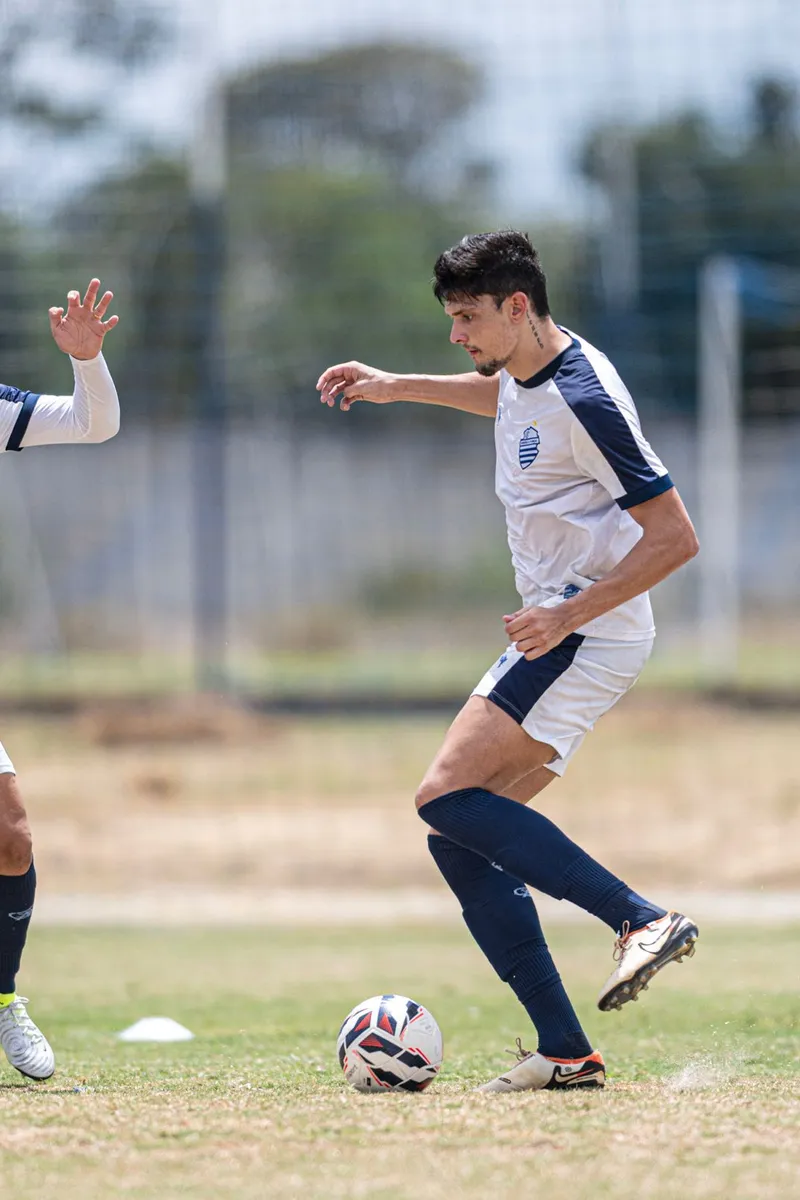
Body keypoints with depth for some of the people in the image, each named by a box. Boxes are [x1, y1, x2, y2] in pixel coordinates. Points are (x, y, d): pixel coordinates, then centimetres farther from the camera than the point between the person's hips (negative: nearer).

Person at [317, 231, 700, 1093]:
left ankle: (642, 919, -25)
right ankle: (565, 1052, 0)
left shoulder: (583, 399, -18)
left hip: (588, 636, -10)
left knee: (446, 798, -21)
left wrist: (571, 613, -24)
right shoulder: (529, 375, 11)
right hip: (557, 638, 10)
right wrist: (398, 387, 32)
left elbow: (674, 538, -19)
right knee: (463, 845, 3)